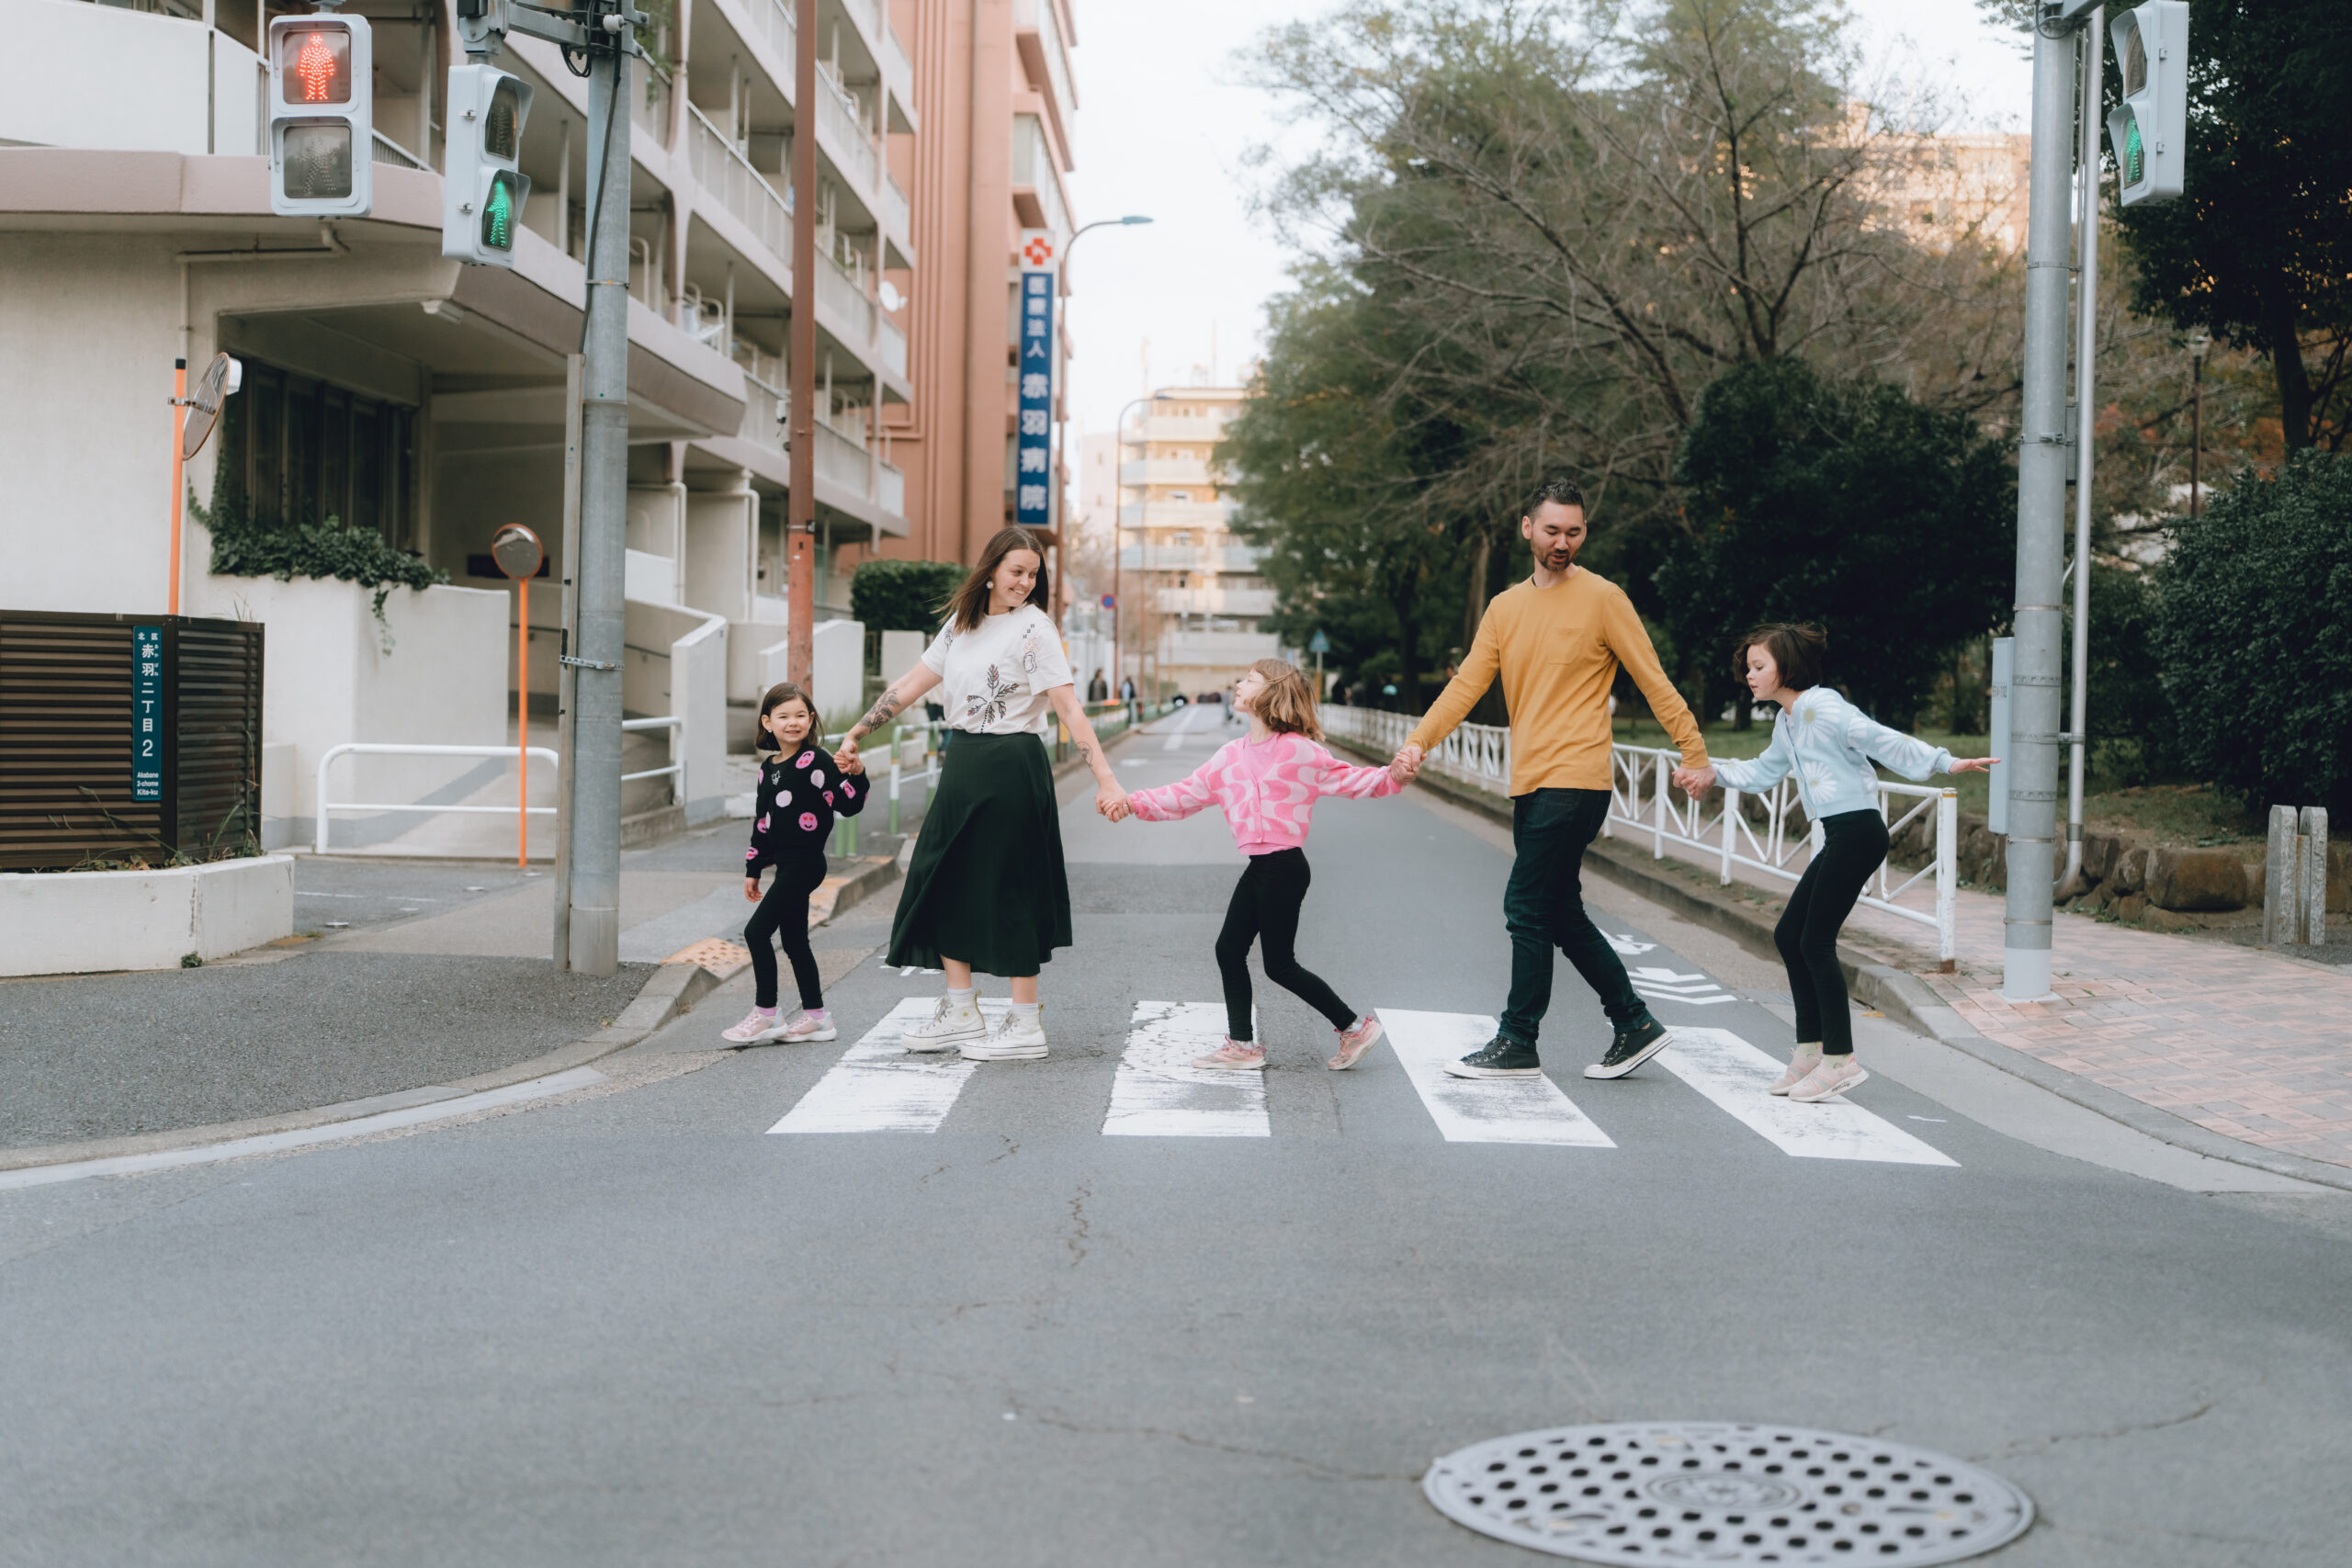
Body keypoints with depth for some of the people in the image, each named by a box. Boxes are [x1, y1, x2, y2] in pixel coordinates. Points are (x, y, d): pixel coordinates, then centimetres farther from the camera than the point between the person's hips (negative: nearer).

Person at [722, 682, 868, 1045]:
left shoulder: (816, 762, -10)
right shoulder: (768, 767, 13)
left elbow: (847, 805, -14)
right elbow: (762, 820, 20)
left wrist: (855, 776, -32)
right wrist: (753, 869, 21)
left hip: (805, 862, -8)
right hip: (785, 864, 8)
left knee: (757, 931, -11)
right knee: (793, 939, 11)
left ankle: (766, 1014, -5)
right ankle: (814, 1015, 19)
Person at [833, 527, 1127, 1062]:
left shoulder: (1033, 628, -9)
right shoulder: (962, 622, 11)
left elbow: (1069, 707, -17)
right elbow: (912, 683, 18)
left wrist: (1104, 777, -27)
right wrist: (856, 735, 18)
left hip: (1011, 769, -7)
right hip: (964, 763, 7)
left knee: (1009, 890, -3)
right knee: (947, 882, 9)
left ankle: (1026, 1025, 4)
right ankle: (960, 1013, 20)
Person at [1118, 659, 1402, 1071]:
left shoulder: (1298, 750, -8)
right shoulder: (1231, 755, 12)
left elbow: (1347, 780, -10)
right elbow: (1187, 794, 14)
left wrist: (1393, 776, -26)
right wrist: (1134, 802, 6)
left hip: (1284, 866, -8)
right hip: (1258, 867, 8)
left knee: (1279, 964, -4)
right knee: (1229, 949, 8)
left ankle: (1354, 1025, 8)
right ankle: (1242, 1045, 18)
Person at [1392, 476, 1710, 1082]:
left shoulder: (1603, 599, -4)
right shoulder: (1505, 607, 13)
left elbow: (1654, 681, -4)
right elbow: (1468, 684, 6)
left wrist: (1696, 754, -7)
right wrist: (1420, 740, -8)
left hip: (1575, 781, -7)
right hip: (1530, 784, 7)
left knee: (1527, 908, -6)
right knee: (1561, 916, 11)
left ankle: (1518, 1042, 3)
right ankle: (1635, 1024, 21)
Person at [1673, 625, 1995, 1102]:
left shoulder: (1823, 707, -13)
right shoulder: (1786, 720, 17)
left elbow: (1884, 741, -18)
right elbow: (1764, 771, 33)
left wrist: (1944, 762, -25)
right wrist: (1713, 772, 27)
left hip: (1858, 831, -10)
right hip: (1838, 837, 10)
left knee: (1816, 942, -8)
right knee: (1789, 935, 11)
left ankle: (1840, 1059, -1)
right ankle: (1810, 1049, 19)